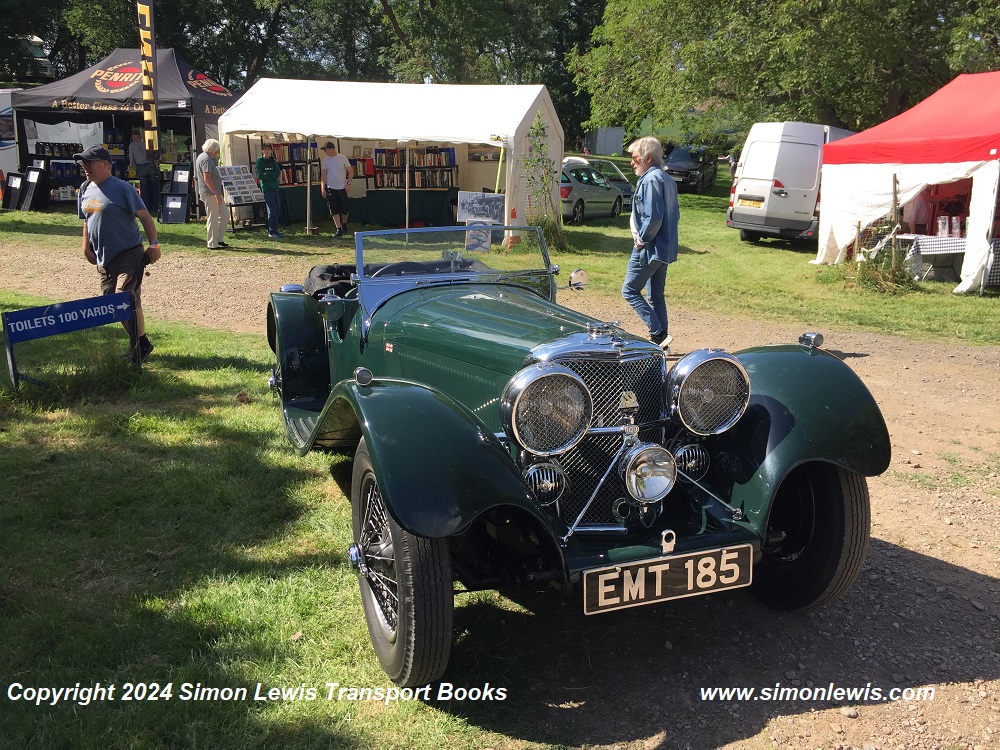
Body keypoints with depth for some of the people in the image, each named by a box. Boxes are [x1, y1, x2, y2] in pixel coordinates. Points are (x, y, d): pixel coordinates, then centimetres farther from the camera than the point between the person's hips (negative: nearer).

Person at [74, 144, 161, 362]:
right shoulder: (85, 189, 12)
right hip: (104, 258, 8)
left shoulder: (121, 188, -10)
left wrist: (154, 245, -22)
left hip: (129, 254, -8)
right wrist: (86, 248, 16)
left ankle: (141, 343, -1)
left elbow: (144, 216, -14)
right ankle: (137, 343, 21)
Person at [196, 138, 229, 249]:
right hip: (210, 194, -10)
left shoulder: (202, 157, 17)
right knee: (213, 219, -4)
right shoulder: (206, 159, -16)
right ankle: (213, 244, 1)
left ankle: (218, 240, 18)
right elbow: (207, 179, -24)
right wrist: (216, 194, -25)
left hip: (213, 193, 10)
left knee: (223, 216, 13)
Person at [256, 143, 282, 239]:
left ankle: (273, 230, 14)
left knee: (275, 209, 6)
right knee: (272, 210, -11)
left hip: (275, 187, 6)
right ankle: (272, 231, -8)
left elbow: (278, 173, 0)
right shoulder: (260, 161, -2)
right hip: (266, 188, -6)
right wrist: (272, 175, -6)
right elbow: (260, 176, -10)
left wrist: (267, 174, -11)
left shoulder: (273, 161, 12)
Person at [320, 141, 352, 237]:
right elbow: (323, 175, 7)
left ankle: (344, 224, 29)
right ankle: (339, 229, -3)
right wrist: (322, 188, -1)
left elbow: (350, 172, 1)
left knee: (344, 209, 2)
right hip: (330, 188, 2)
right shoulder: (325, 160, 5)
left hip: (342, 188, -2)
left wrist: (348, 183, -9)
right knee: (334, 210, -5)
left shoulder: (342, 158, -3)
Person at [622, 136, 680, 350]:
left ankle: (659, 334, -10)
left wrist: (642, 239, -13)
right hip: (666, 249, 10)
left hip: (648, 249, -10)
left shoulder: (650, 180, -15)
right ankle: (661, 338, 17)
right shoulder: (667, 179, 16)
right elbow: (675, 215, 19)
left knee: (630, 291, -3)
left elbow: (653, 217, -25)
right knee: (656, 296, 14)